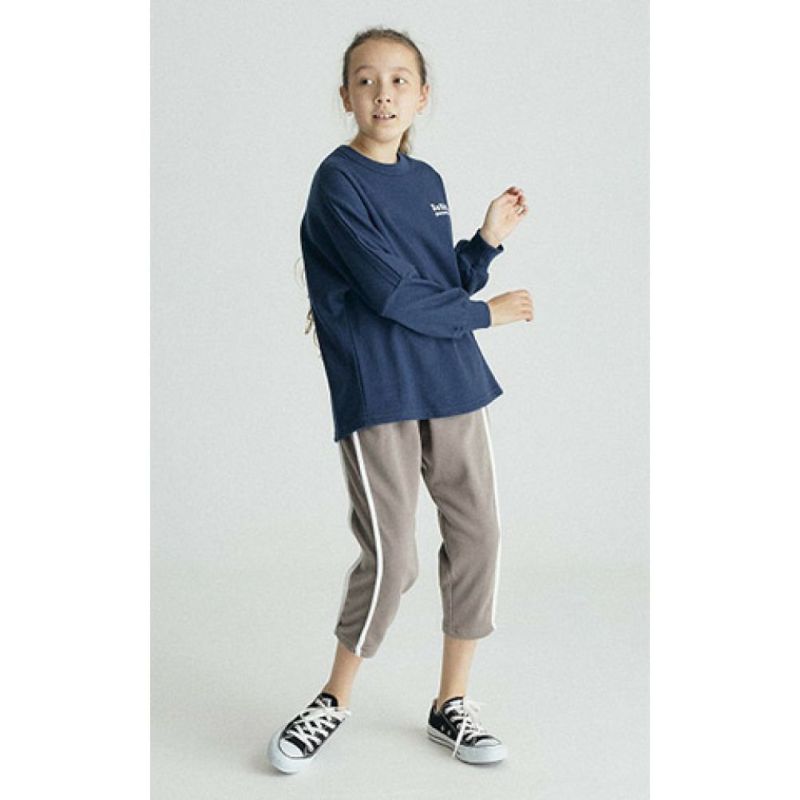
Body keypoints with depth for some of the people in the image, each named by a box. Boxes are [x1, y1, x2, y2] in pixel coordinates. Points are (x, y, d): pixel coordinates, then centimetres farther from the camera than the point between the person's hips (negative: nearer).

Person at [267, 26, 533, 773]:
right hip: (376, 394, -6)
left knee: (478, 536, 6)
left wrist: (487, 241, 0)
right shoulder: (339, 180, -7)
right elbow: (391, 294, -14)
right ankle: (334, 702, 18)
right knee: (390, 558, -5)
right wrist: (483, 312, -4)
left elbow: (447, 286, 15)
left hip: (452, 383, 7)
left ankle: (452, 703, 22)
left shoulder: (427, 181, 14)